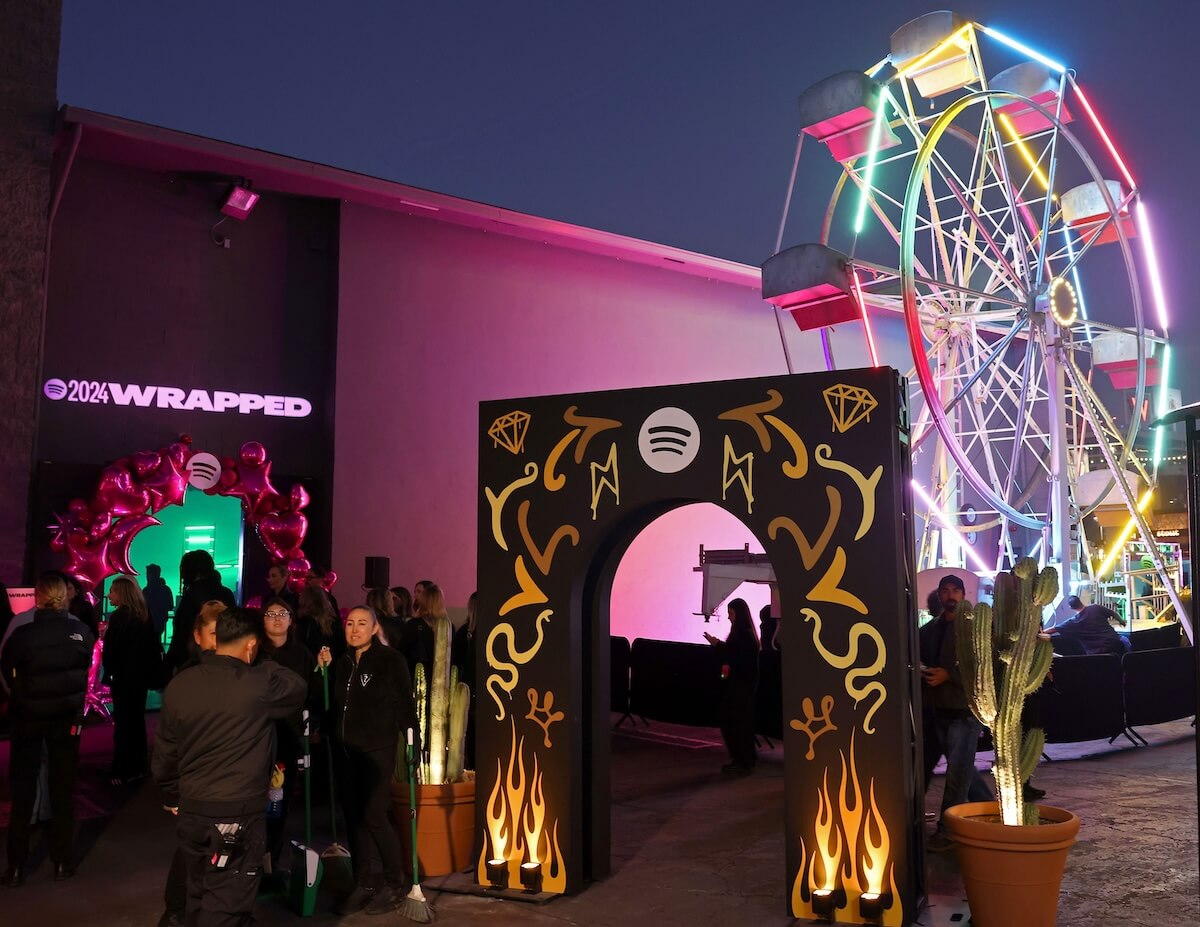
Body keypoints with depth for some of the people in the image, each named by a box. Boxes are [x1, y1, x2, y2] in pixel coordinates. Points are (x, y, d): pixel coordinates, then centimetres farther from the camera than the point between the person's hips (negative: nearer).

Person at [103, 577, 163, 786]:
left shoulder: (119, 617, -17)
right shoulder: (144, 615, 6)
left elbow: (111, 649, -17)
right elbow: (153, 645, 10)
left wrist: (109, 670, 0)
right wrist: (151, 671, 14)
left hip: (124, 677, -8)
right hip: (141, 675, 8)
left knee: (123, 722, 0)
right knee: (136, 720, 15)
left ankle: (125, 771, 6)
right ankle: (137, 767, 24)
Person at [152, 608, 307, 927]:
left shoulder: (178, 685, 1)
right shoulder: (259, 684, -17)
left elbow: (164, 753, 10)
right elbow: (299, 688, 3)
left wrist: (174, 798, 23)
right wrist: (266, 665, 14)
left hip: (192, 811, 6)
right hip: (238, 814, -6)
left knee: (200, 898, 21)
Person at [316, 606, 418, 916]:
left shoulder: (390, 660, -7)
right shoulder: (343, 662, 8)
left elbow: (405, 703, -8)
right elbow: (333, 703, 11)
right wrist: (324, 670, 2)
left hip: (378, 749, -5)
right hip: (346, 750, 6)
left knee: (373, 816, -8)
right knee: (353, 816, 8)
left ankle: (395, 885, 8)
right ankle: (363, 884, 19)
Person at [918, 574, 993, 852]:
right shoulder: (931, 628, 11)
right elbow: (920, 657, 19)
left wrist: (948, 674, -20)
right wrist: (921, 669, -3)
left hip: (965, 709, -7)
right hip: (941, 709, 7)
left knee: (958, 771, -5)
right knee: (962, 767, 17)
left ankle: (947, 830, 0)